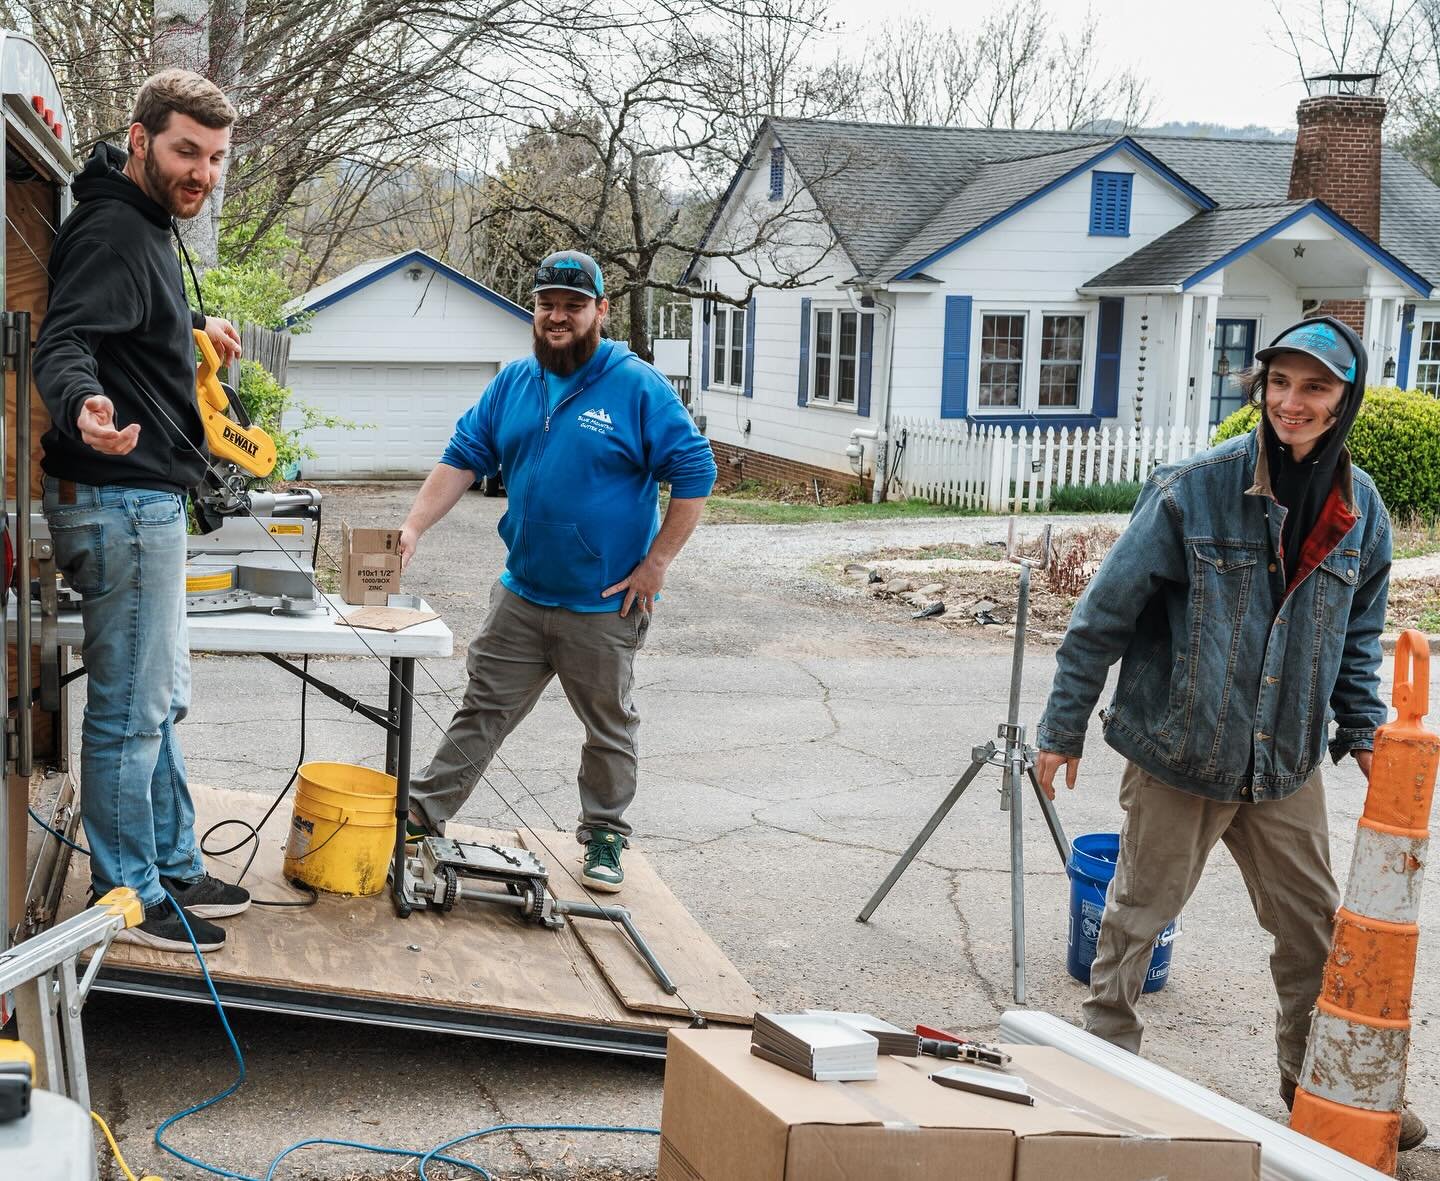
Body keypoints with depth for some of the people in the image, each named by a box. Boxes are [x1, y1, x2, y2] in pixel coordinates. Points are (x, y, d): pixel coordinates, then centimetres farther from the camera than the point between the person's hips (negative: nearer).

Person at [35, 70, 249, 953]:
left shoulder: (146, 229, 15)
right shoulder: (113, 231, -16)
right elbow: (65, 340, -30)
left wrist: (193, 327, 40)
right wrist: (83, 404, -49)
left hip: (147, 501, 11)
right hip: (123, 497, -11)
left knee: (162, 703, 18)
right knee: (132, 709, -2)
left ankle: (175, 871, 30)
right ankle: (128, 895, 10)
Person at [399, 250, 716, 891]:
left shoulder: (638, 387, -11)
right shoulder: (513, 382, 5)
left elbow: (694, 473, -11)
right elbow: (463, 458, 5)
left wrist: (656, 563, -14)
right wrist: (413, 528, -8)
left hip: (604, 604, -4)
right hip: (521, 593, 4)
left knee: (609, 727, 11)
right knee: (482, 708, 12)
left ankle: (604, 838, 26)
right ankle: (423, 812, 21)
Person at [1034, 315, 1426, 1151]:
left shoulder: (1359, 507, 0)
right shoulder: (1195, 489, -15)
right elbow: (1108, 610, -10)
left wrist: (1363, 730, 5)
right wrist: (1065, 727, -7)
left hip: (1288, 766, 4)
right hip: (1179, 753, -4)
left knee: (1319, 931, 13)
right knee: (1138, 917, 10)